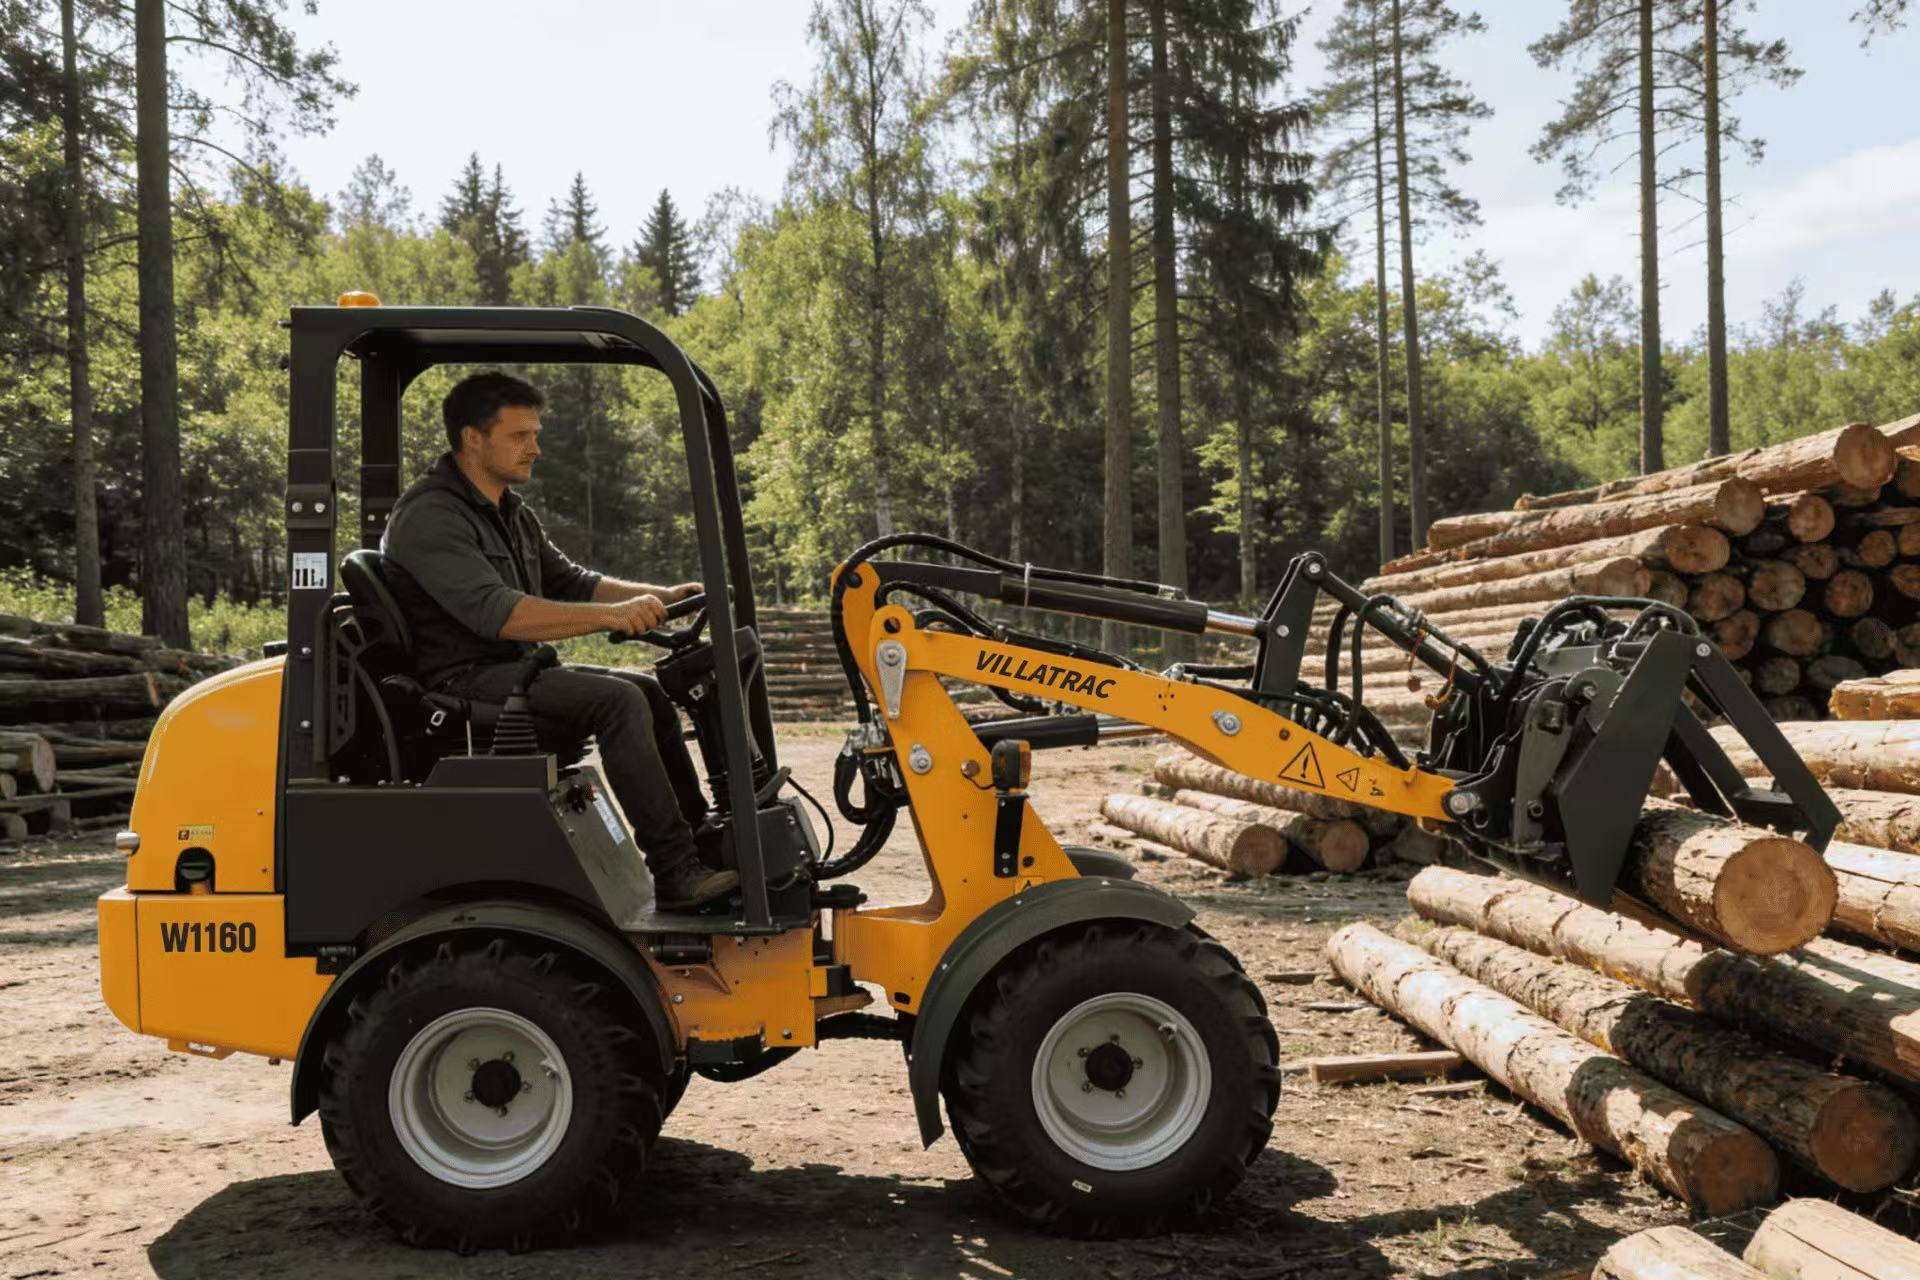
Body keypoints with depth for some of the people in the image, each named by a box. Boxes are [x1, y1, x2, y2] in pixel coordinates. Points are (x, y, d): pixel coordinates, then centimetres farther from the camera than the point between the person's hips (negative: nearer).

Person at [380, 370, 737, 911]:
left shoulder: (511, 514, 16)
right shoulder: (430, 516, -16)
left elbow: (569, 582, 21)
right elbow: (497, 613, -28)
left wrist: (660, 596, 6)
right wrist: (610, 616, -33)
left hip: (513, 670, 10)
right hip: (463, 681, -10)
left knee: (648, 690, 9)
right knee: (618, 701, -25)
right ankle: (677, 875, -26)